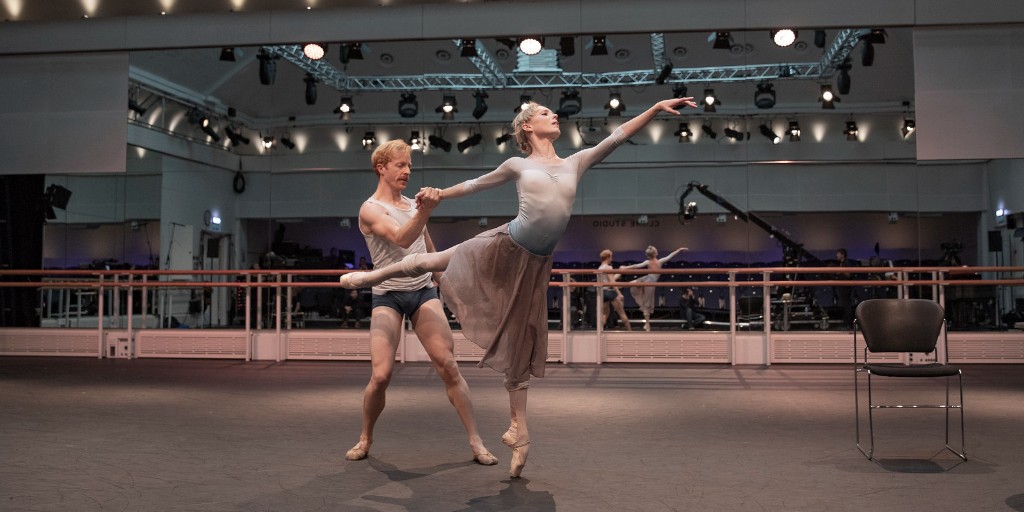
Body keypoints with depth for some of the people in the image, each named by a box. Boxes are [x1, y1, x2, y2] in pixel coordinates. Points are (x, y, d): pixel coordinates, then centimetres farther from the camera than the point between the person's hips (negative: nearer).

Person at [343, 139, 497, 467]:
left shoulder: (412, 205, 14)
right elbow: (401, 239, -26)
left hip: (423, 291, 5)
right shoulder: (370, 209, -6)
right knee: (380, 376, -11)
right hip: (388, 296, -4)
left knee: (448, 366, -6)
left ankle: (476, 441, -1)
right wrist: (424, 212, -42)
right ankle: (365, 438, 16)